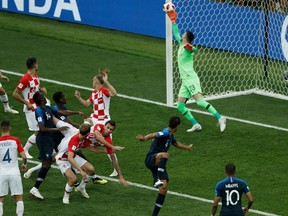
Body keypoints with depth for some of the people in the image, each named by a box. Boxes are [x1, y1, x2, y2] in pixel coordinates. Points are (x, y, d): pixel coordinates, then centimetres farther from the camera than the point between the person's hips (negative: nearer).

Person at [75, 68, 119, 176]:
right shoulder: (94, 92, 9)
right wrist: (79, 97, 0)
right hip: (94, 120, 8)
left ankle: (116, 170, 5)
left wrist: (106, 82, -41)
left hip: (104, 121, -8)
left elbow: (114, 93, -36)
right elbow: (86, 104, 14)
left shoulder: (104, 90, -16)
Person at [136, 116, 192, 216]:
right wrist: (145, 138, -55)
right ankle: (158, 180, -54)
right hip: (151, 159, -9)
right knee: (165, 155, -41)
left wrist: (187, 147, 60)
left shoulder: (170, 136, 19)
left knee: (164, 187, -2)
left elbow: (176, 144, 42)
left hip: (159, 164, 9)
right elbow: (154, 135, -34)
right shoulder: (165, 133, -12)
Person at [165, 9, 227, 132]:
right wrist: (173, 20, 36)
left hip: (191, 79, -9)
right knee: (180, 106, 4)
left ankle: (220, 118, -26)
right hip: (185, 81, 9)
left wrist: (191, 48, -57)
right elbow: (176, 34, 31)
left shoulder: (187, 48, -11)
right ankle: (195, 125, 3)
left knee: (200, 101, -22)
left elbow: (195, 49, -35)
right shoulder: (181, 45, 14)